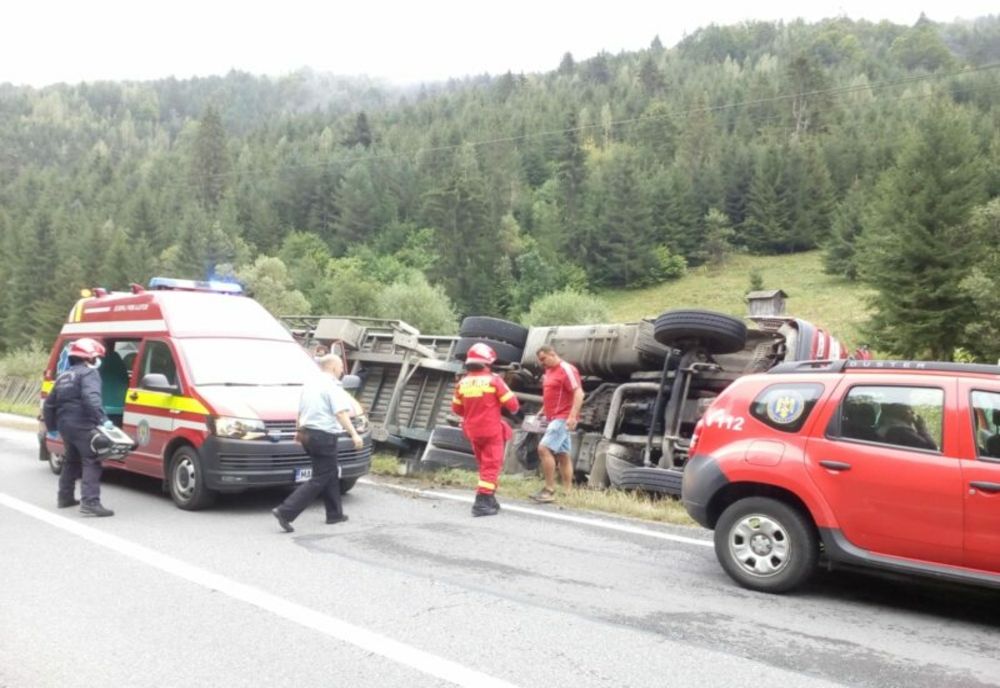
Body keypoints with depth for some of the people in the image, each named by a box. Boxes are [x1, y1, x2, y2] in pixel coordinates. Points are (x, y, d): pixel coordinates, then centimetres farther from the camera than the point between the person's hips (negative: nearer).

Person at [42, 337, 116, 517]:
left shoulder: (63, 376, 22)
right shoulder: (88, 373, -5)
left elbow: (49, 404, 25)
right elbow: (91, 399, -24)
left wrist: (52, 426, 33)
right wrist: (103, 420, -31)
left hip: (65, 425, 9)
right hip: (82, 426, -9)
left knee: (71, 461, 24)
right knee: (91, 463, -11)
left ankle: (65, 497, 33)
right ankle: (90, 503, -21)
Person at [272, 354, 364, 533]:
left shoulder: (309, 384, 16)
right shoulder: (332, 386, -11)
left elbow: (300, 412, 23)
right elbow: (340, 413, -22)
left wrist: (299, 431, 34)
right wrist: (354, 434, -27)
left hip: (307, 434, 10)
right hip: (324, 436, -10)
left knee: (331, 474, 19)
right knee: (319, 479, -5)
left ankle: (335, 514, 24)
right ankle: (285, 512, -11)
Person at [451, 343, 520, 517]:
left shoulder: (462, 383, 0)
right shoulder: (493, 380, -13)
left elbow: (457, 408, 11)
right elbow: (511, 403, -10)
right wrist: (515, 409, 13)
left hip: (473, 431, 6)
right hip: (491, 430, -5)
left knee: (484, 464, 20)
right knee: (491, 466, 0)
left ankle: (489, 499, 28)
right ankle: (482, 502, -9)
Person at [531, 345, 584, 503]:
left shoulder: (566, 369, -12)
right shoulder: (549, 372, 16)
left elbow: (579, 393, -20)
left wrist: (573, 416, -28)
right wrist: (542, 411, 20)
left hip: (563, 418, -10)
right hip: (554, 418, 10)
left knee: (544, 448, -18)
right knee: (562, 455, 9)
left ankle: (550, 490, -14)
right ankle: (567, 492, 12)